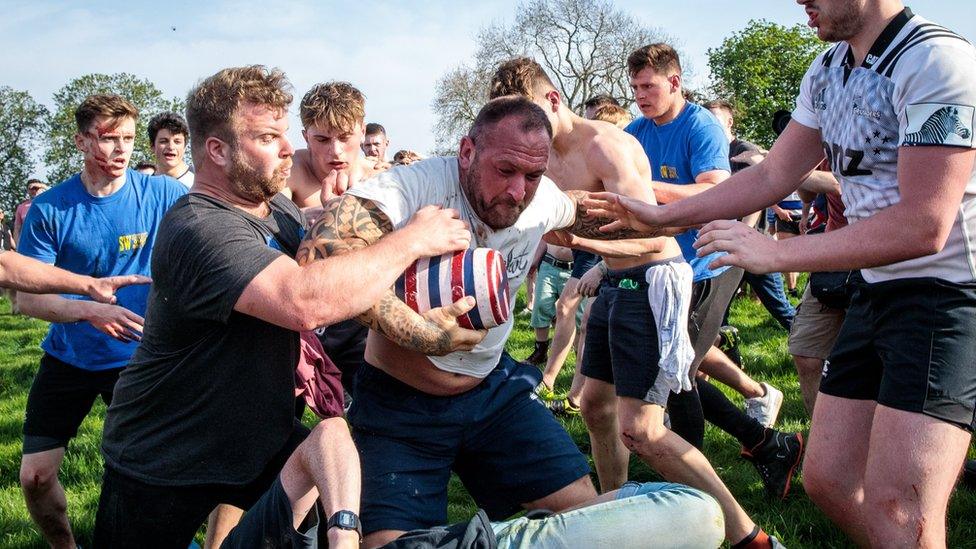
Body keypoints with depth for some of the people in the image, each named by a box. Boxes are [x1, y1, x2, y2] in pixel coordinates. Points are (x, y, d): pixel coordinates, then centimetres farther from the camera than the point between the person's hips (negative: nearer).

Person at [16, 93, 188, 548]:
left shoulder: (160, 194, -10)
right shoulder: (50, 208, -10)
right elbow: (26, 297, -12)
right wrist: (87, 310, -31)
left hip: (136, 357, 0)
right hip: (68, 358, 1)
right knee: (35, 475, 2)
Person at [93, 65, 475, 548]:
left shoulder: (282, 212, -1)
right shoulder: (198, 229, -29)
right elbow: (306, 301, -44)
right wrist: (412, 239, -32)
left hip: (251, 434, 6)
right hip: (161, 467, -6)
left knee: (331, 434, -20)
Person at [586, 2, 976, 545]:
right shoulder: (827, 71, 9)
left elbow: (923, 226, -24)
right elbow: (771, 177, 15)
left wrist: (776, 252, -22)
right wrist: (660, 216, 12)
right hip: (876, 292, 8)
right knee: (828, 479, 9)